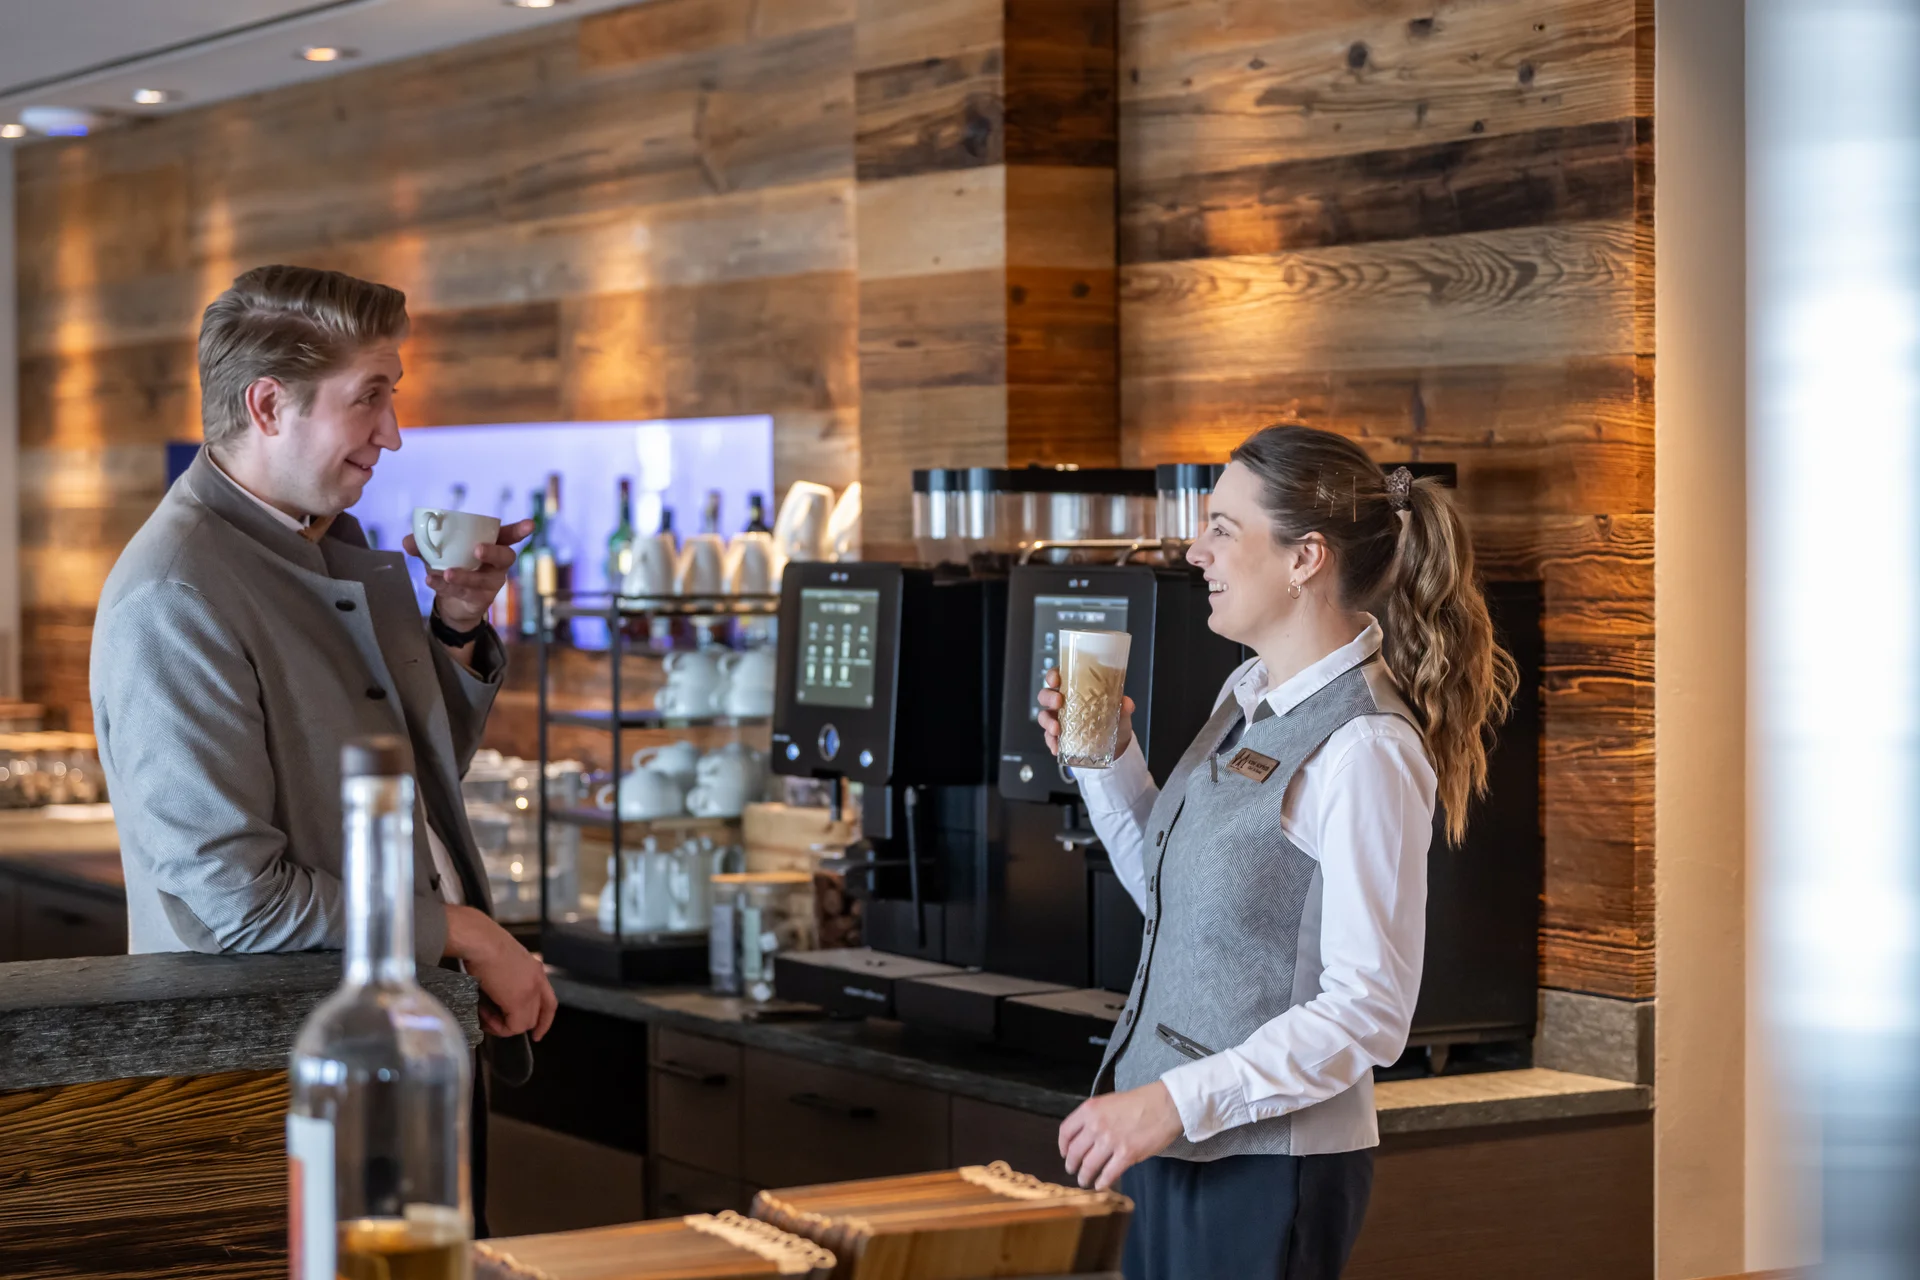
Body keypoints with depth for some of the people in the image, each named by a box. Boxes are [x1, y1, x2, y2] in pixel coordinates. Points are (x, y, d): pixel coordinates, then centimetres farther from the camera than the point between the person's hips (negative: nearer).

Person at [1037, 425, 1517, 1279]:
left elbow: (1369, 1010, -20)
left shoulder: (1364, 751, -19)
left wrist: (1178, 1103, -21)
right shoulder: (1249, 695, 8)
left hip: (1267, 1167, -8)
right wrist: (1105, 761, 7)